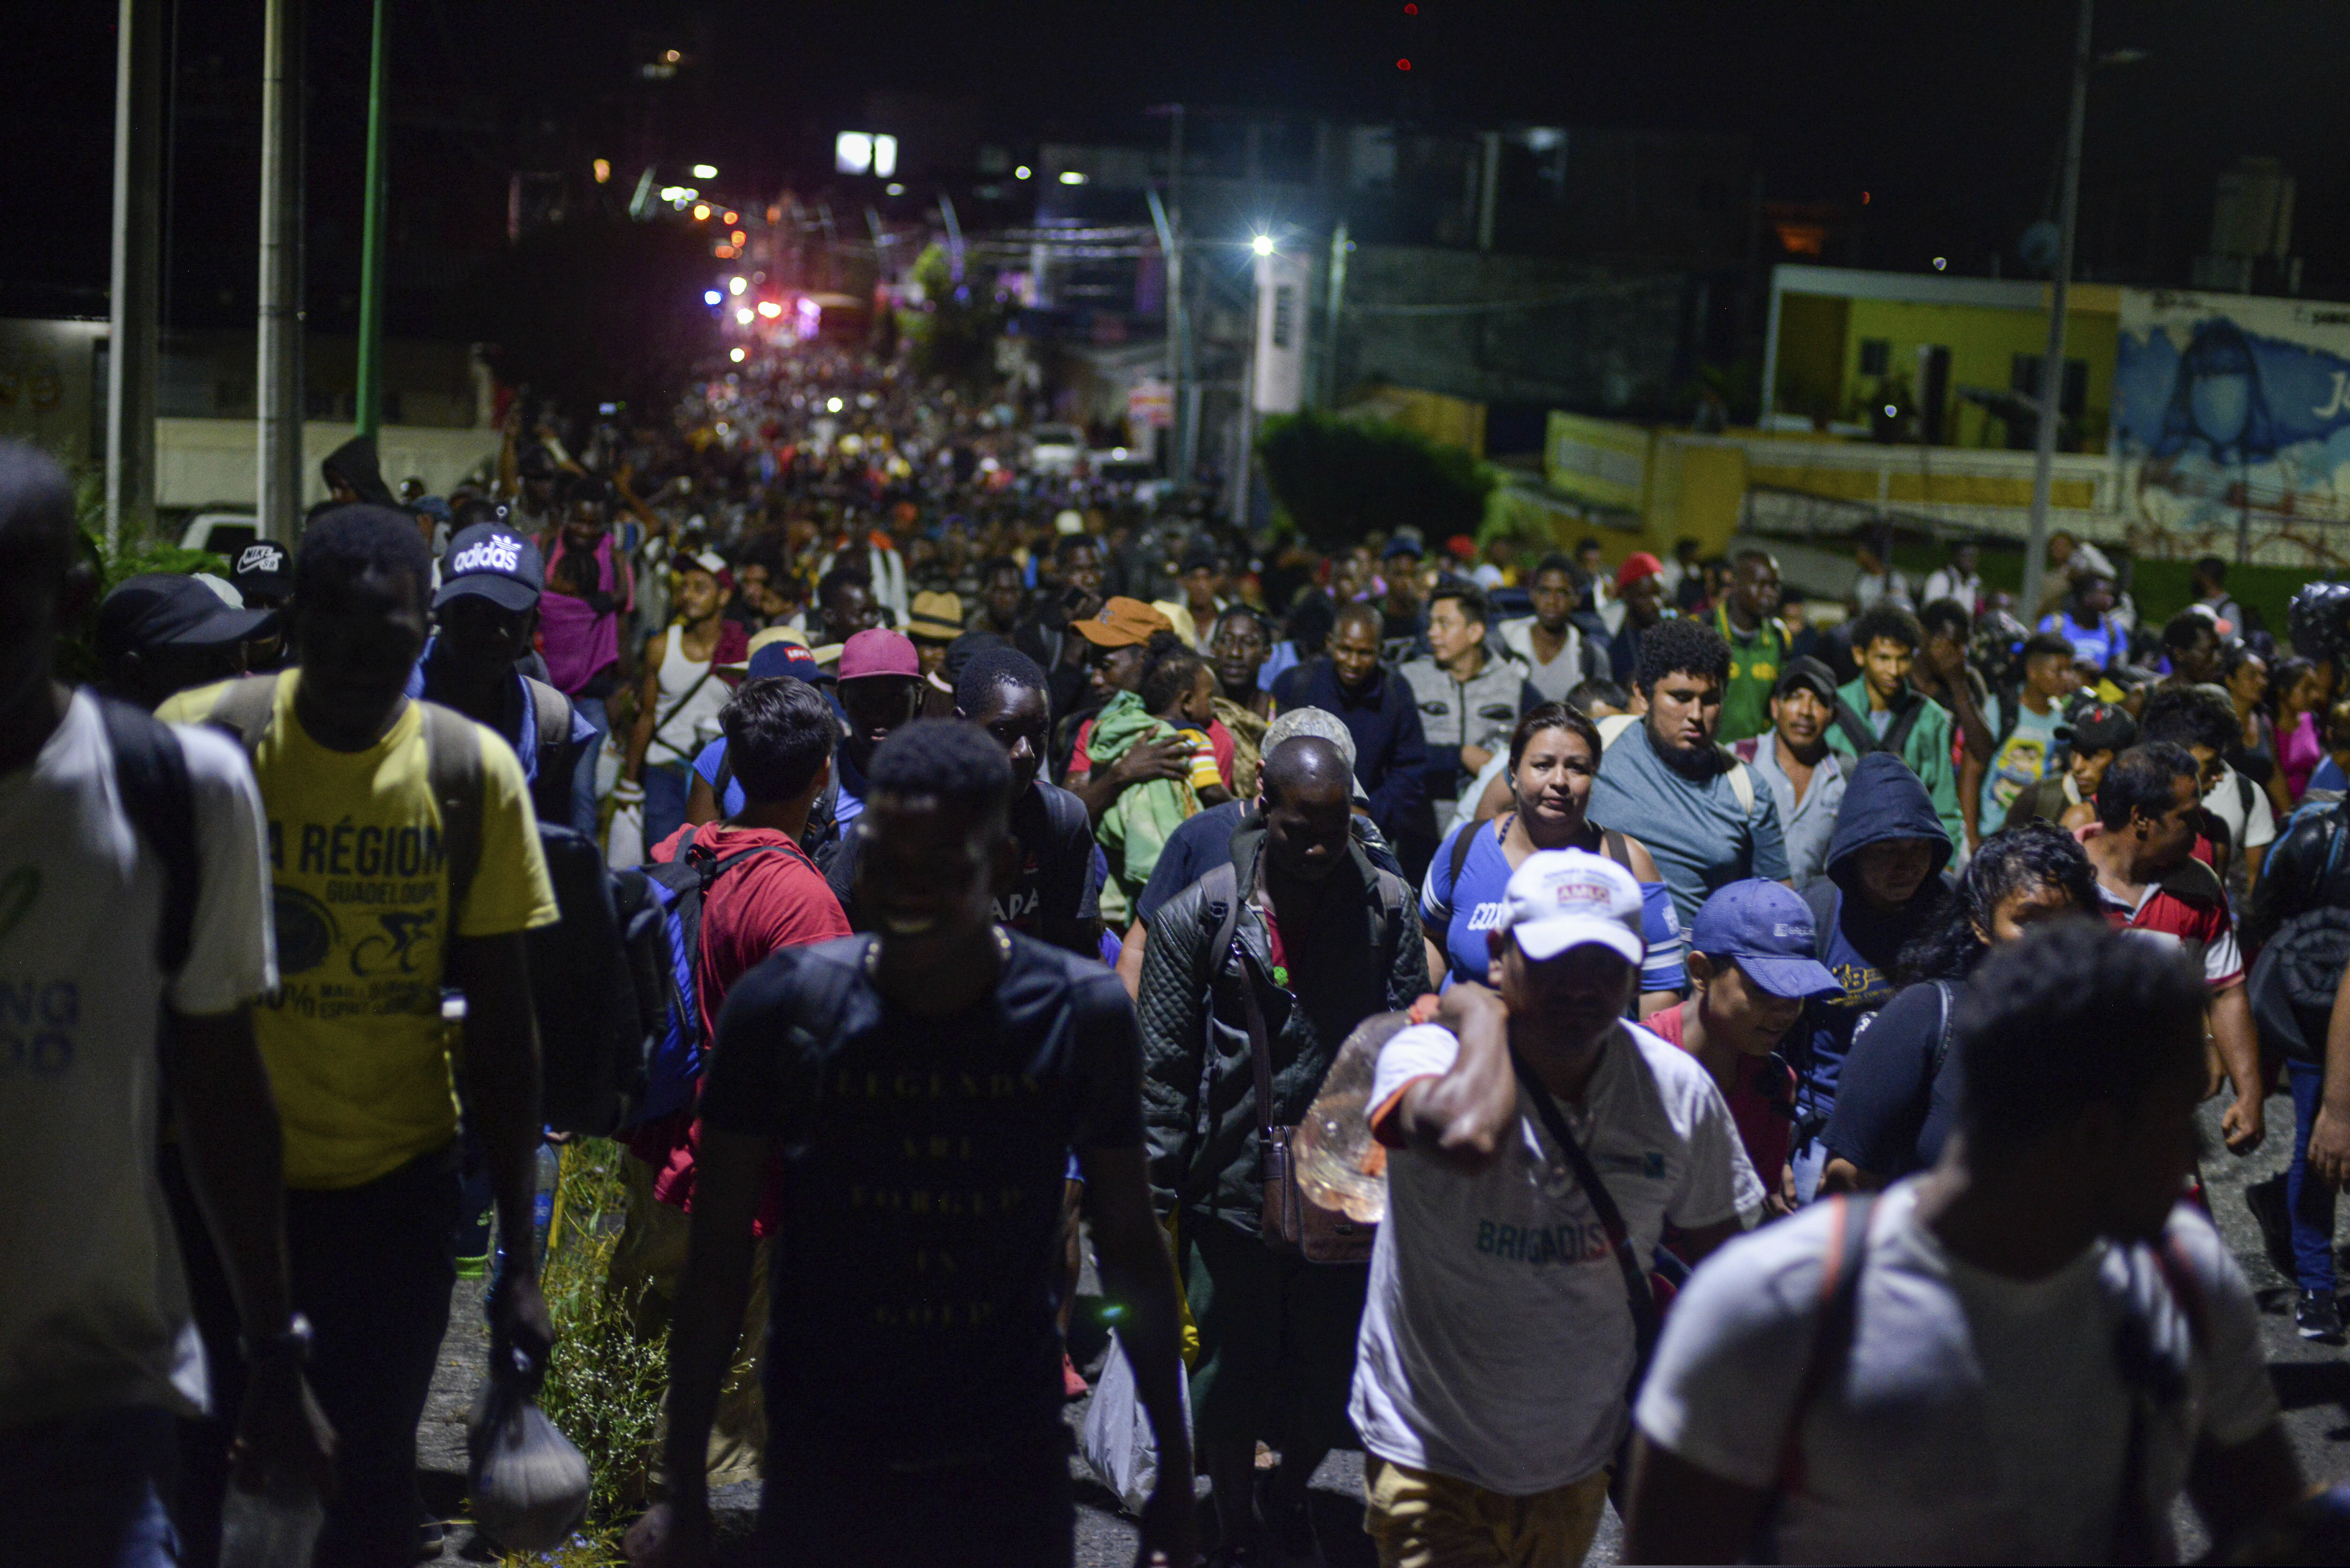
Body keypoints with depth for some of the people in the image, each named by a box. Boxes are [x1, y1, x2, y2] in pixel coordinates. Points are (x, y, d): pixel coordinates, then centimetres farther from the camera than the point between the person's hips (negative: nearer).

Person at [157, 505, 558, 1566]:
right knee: (192, 1473, 8)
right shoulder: (202, 740, -9)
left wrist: (519, 1252, -2)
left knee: (371, 1479, 8)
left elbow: (499, 1022, -2)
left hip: (396, 1187, 0)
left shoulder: (471, 770, -7)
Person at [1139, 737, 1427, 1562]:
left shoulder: (1387, 909, -1)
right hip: (1233, 1195, -2)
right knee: (1231, 1382, 12)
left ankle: (1287, 1496, 44)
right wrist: (1157, 1205, -4)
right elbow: (1165, 1073, -3)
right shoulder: (1197, 919, -7)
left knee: (1339, 1380, 13)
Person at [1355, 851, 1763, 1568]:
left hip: (1579, 1457, 5)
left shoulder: (1681, 1092, -8)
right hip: (1430, 1454, -4)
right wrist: (1480, 1014, -28)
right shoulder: (1427, 1055, -21)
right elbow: (1468, 1137, -46)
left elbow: (1719, 1256, 6)